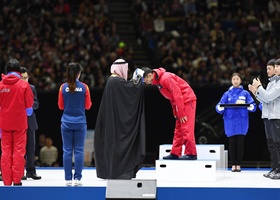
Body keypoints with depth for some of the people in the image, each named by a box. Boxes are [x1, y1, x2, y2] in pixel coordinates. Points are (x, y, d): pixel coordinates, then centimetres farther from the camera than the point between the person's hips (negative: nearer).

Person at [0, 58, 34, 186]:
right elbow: (29, 105, -3)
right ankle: (17, 180, 0)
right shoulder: (24, 85, -8)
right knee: (19, 150, 3)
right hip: (20, 122, -2)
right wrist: (28, 112, 19)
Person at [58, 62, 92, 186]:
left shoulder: (63, 87, -3)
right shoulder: (84, 87, -5)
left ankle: (68, 179, 4)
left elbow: (60, 106, 5)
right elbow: (88, 106, 1)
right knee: (79, 151, 3)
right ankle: (77, 178, 1)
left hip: (66, 123, 1)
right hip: (80, 123, -1)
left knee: (67, 151, 4)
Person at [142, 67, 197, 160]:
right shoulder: (158, 81, 10)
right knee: (178, 130, 10)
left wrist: (181, 114, -19)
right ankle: (175, 153, 13)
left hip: (187, 101, -10)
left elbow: (177, 95, -22)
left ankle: (191, 154, -7)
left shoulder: (166, 78, -20)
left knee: (186, 128, -10)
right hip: (181, 102, 10)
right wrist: (175, 113, 10)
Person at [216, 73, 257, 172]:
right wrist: (221, 107, -19)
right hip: (230, 122, 1)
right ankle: (233, 165, 8)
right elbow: (219, 107, 3)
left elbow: (253, 106, 0)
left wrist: (244, 104, -18)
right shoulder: (227, 94, 10)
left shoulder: (245, 93, 7)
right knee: (232, 143, 1)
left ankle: (238, 165, 4)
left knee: (240, 143, -2)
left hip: (242, 122, -1)